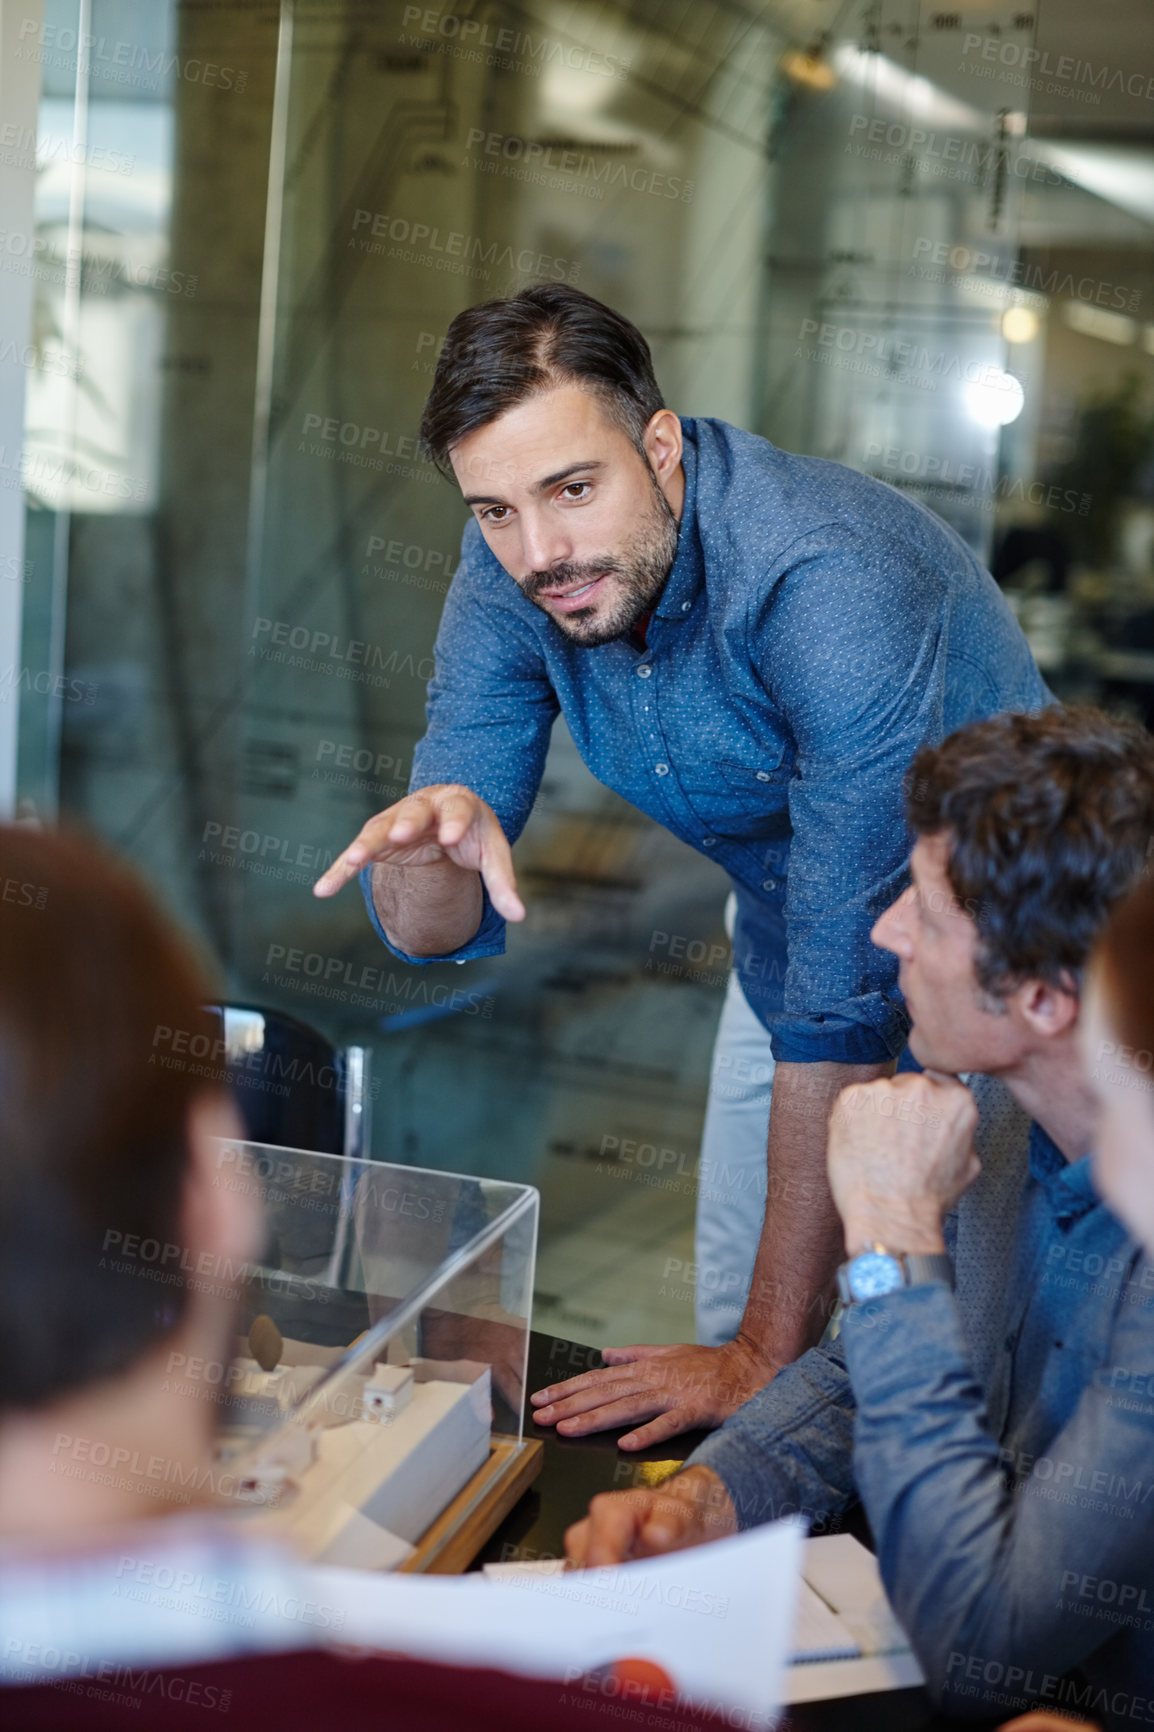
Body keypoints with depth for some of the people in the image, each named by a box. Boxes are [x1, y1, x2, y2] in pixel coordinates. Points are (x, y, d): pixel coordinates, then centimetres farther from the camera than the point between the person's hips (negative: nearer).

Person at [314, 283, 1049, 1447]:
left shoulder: (830, 584, -37)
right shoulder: (512, 571, -16)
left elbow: (847, 1003, -36)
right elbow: (438, 934, -14)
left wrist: (770, 1352, -32)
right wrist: (436, 842, -39)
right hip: (787, 937, 6)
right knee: (727, 1346, 13)